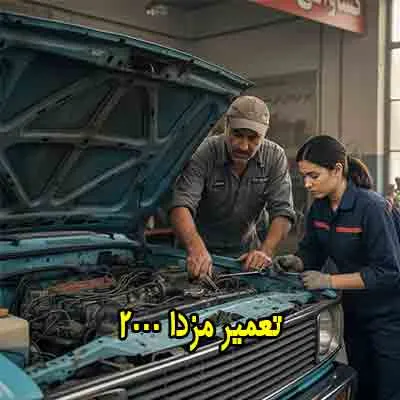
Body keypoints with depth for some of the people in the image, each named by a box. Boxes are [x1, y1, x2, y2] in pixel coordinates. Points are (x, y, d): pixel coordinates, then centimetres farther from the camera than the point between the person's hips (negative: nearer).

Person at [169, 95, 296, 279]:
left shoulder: (275, 157, -9)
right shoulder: (204, 153, -20)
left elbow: (282, 212, -13)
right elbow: (181, 205, -31)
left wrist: (265, 251, -31)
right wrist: (195, 248, -49)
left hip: (245, 251, 2)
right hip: (204, 249, -2)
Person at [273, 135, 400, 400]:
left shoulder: (372, 207, -24)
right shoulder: (319, 209, -1)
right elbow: (312, 251, 9)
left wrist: (330, 281, -27)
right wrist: (296, 262, -13)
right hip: (355, 311, 7)